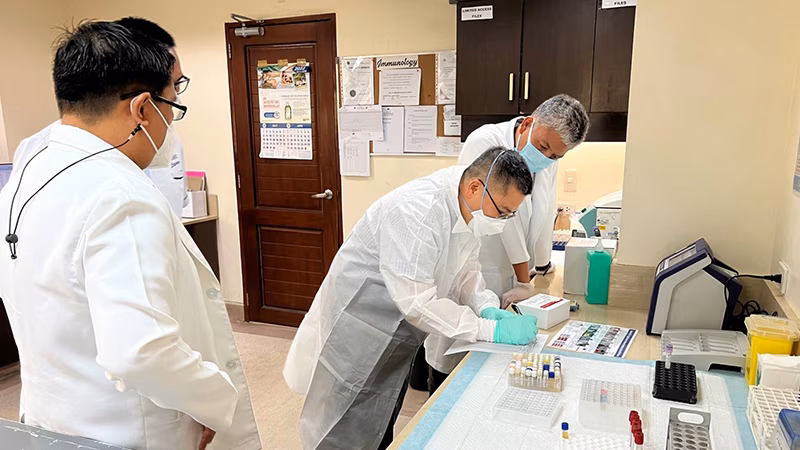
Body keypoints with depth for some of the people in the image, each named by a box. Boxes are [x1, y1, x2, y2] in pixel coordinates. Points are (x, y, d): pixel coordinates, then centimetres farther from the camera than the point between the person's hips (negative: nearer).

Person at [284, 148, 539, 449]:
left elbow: (465, 269, 6)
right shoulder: (416, 210, -33)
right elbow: (416, 302, -35)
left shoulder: (469, 210, -5)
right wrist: (491, 329, -31)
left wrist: (488, 308, -13)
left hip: (397, 338, 8)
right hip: (358, 332, -8)